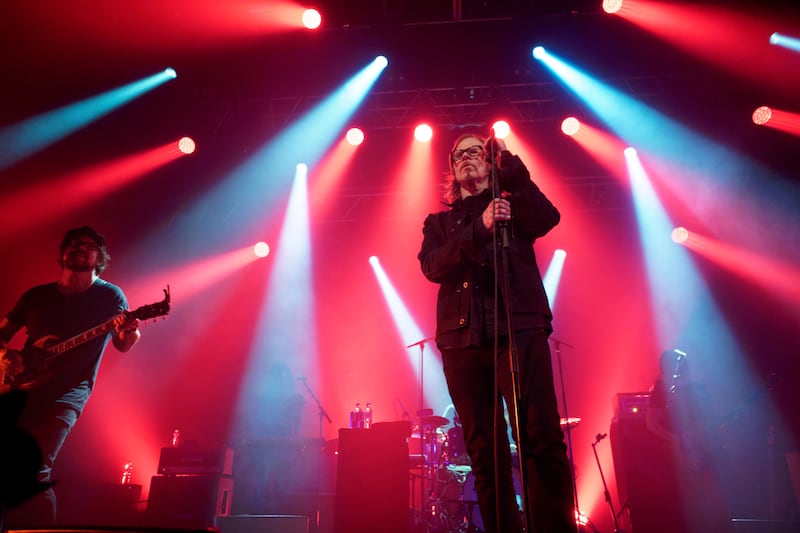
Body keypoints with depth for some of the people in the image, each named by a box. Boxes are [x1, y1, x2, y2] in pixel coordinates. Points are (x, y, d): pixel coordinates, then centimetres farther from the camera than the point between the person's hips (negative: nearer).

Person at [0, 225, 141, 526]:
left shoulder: (109, 295, 4)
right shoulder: (37, 295, 15)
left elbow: (123, 345, 0)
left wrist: (129, 330, -25)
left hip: (66, 394, -4)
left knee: (33, 470, -18)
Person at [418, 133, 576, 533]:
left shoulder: (513, 204, 21)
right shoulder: (439, 222, 23)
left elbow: (547, 219, -1)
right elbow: (432, 266, 3)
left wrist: (511, 169, -8)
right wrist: (480, 228, -11)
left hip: (519, 327, -1)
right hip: (463, 336, 2)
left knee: (541, 437, -12)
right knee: (485, 451, 1)